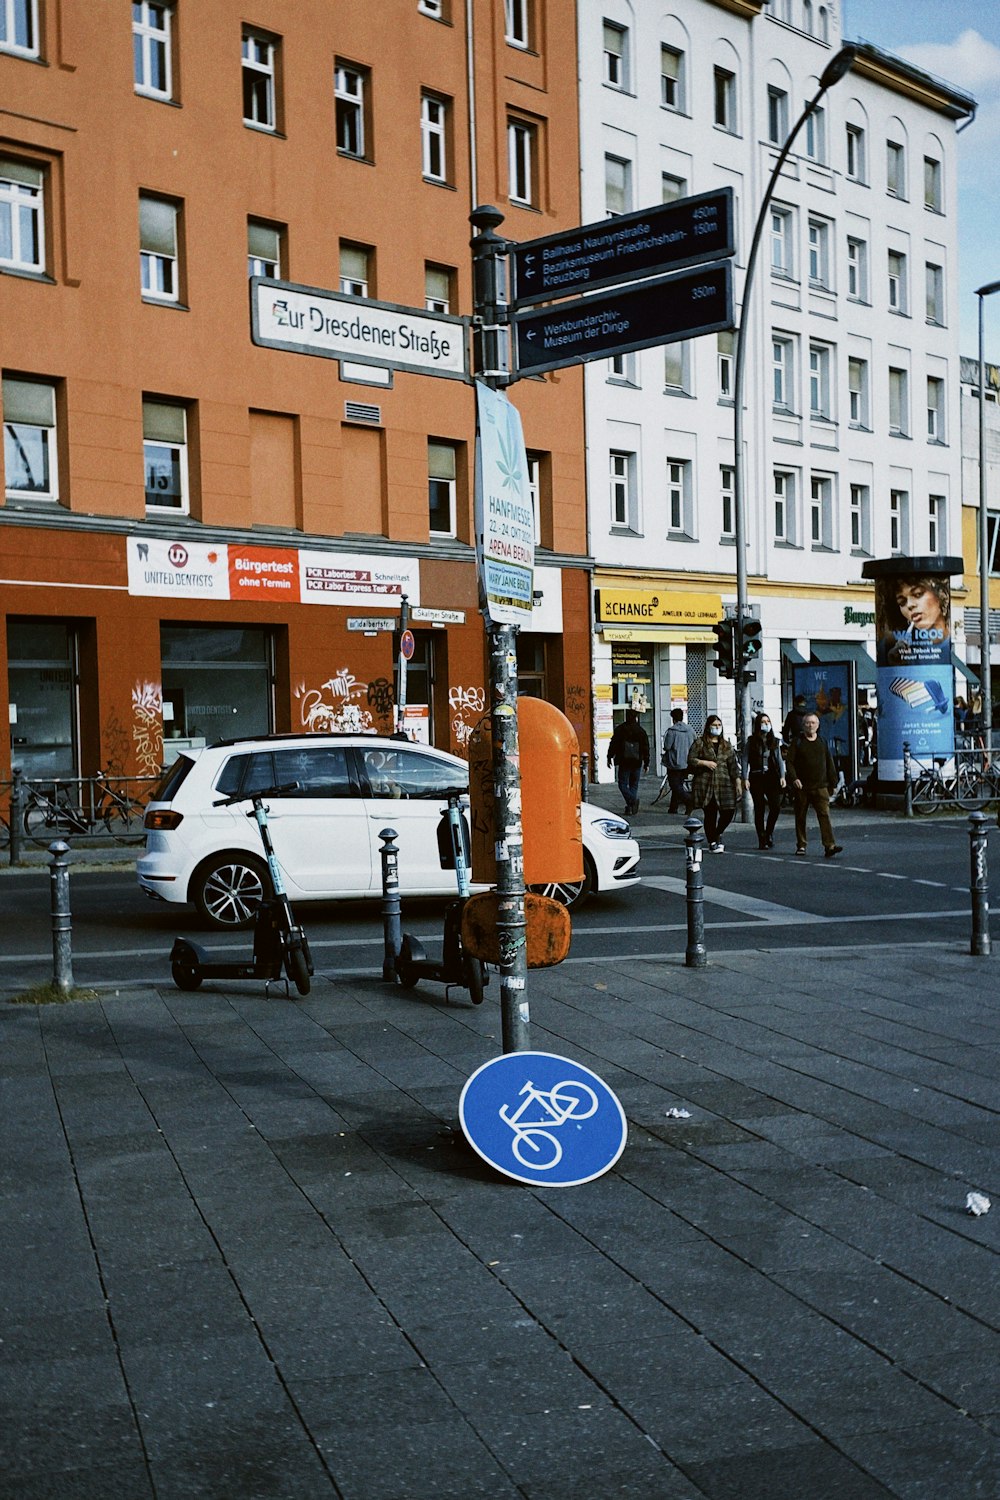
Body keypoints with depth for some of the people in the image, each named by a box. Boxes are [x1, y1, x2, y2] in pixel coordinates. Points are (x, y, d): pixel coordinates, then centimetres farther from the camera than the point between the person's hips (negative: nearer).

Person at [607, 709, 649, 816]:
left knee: (623, 784, 1)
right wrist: (646, 763, 10)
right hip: (637, 762, 2)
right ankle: (631, 804, 9)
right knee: (634, 785, 13)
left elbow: (613, 744, -2)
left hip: (624, 762, -2)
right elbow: (646, 748, 5)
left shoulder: (619, 729, -2)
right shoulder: (641, 731, 3)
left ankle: (632, 799, -23)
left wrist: (609, 758, 7)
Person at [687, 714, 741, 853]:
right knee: (710, 814, -2)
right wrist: (705, 763, -13)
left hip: (723, 784, 3)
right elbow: (690, 760, -1)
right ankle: (712, 842, 10)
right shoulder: (700, 743, 3)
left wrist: (738, 784, 6)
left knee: (728, 811, -5)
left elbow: (733, 766, 12)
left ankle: (718, 834, 22)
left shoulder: (726, 745, 14)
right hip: (705, 784, -3)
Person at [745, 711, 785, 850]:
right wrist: (745, 778, -8)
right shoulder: (752, 741, 3)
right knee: (759, 809, 0)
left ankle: (769, 833, 12)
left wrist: (782, 776, 1)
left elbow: (780, 760, 12)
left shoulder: (774, 741, 11)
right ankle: (762, 840, 7)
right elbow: (746, 760, 0)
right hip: (756, 778, -2)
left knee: (776, 806, -10)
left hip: (772, 777, 2)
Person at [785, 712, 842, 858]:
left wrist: (833, 783, 13)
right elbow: (789, 762, -2)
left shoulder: (823, 743, 12)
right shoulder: (797, 743, 4)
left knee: (824, 815, -11)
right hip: (802, 786, -1)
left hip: (820, 787, 1)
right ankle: (801, 845, 18)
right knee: (800, 817, 7)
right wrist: (794, 778, -16)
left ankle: (830, 845, -19)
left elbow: (830, 765, 16)